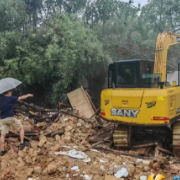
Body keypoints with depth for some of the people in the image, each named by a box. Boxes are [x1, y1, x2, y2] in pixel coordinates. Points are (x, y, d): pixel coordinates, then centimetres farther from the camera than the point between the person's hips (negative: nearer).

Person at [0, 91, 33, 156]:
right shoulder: (10, 98, -8)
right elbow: (21, 98, 0)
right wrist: (28, 95, 16)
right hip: (10, 118, -6)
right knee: (21, 128, 10)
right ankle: (22, 143, 7)